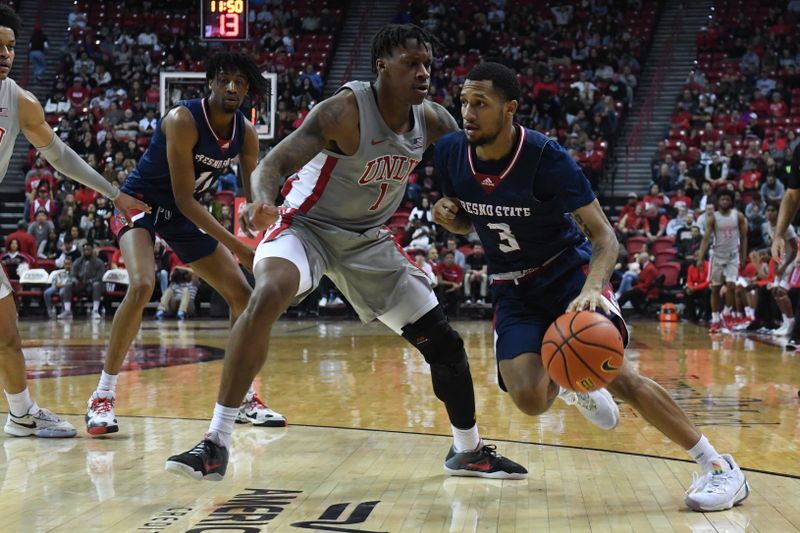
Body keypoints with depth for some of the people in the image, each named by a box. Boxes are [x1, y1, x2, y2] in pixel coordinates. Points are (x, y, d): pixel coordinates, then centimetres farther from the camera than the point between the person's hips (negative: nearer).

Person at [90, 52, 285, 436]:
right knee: (142, 286, -31)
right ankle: (103, 397, -19)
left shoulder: (246, 133, -6)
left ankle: (244, 397, 16)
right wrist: (238, 249, -30)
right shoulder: (183, 120, -26)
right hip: (140, 203, -7)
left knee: (242, 295, 2)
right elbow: (184, 198, -27)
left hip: (183, 216, 7)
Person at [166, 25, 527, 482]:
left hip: (368, 239, 6)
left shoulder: (434, 122, -9)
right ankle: (216, 445, -29)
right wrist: (263, 203, -56)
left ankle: (468, 450, 28)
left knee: (443, 341, 4)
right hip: (307, 226, -6)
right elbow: (274, 163, -34)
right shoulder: (345, 111, -26)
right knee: (267, 298, -36)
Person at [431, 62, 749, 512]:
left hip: (568, 271, -4)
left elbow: (604, 237, -24)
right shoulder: (450, 153, -10)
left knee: (611, 370, -24)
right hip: (513, 287, 4)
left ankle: (720, 467, -13)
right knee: (530, 399, -18)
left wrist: (592, 288, -44)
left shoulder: (546, 157, -23)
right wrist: (446, 215, -14)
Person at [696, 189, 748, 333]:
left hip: (733, 256, 0)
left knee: (731, 285, -14)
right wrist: (700, 257, -19)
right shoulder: (713, 218, -6)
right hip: (717, 255, 0)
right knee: (715, 288, 4)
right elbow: (706, 238, -10)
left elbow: (743, 237, 5)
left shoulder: (738, 216, -2)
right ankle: (715, 320, 10)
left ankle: (727, 313, 7)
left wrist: (743, 256, 1)